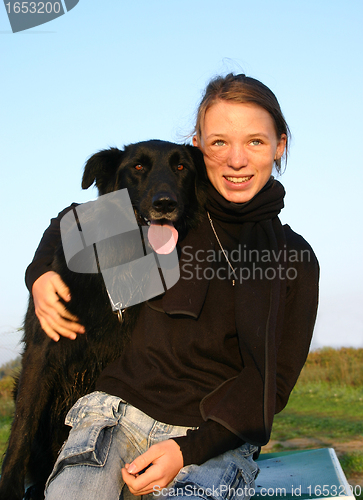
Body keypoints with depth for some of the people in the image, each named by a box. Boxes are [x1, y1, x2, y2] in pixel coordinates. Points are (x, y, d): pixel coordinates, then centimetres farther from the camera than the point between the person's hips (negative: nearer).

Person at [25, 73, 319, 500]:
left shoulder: (294, 261, 3)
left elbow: (272, 382, 1)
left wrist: (188, 449, -12)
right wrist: (41, 275, -1)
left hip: (214, 437, 0)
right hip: (121, 409, 1)